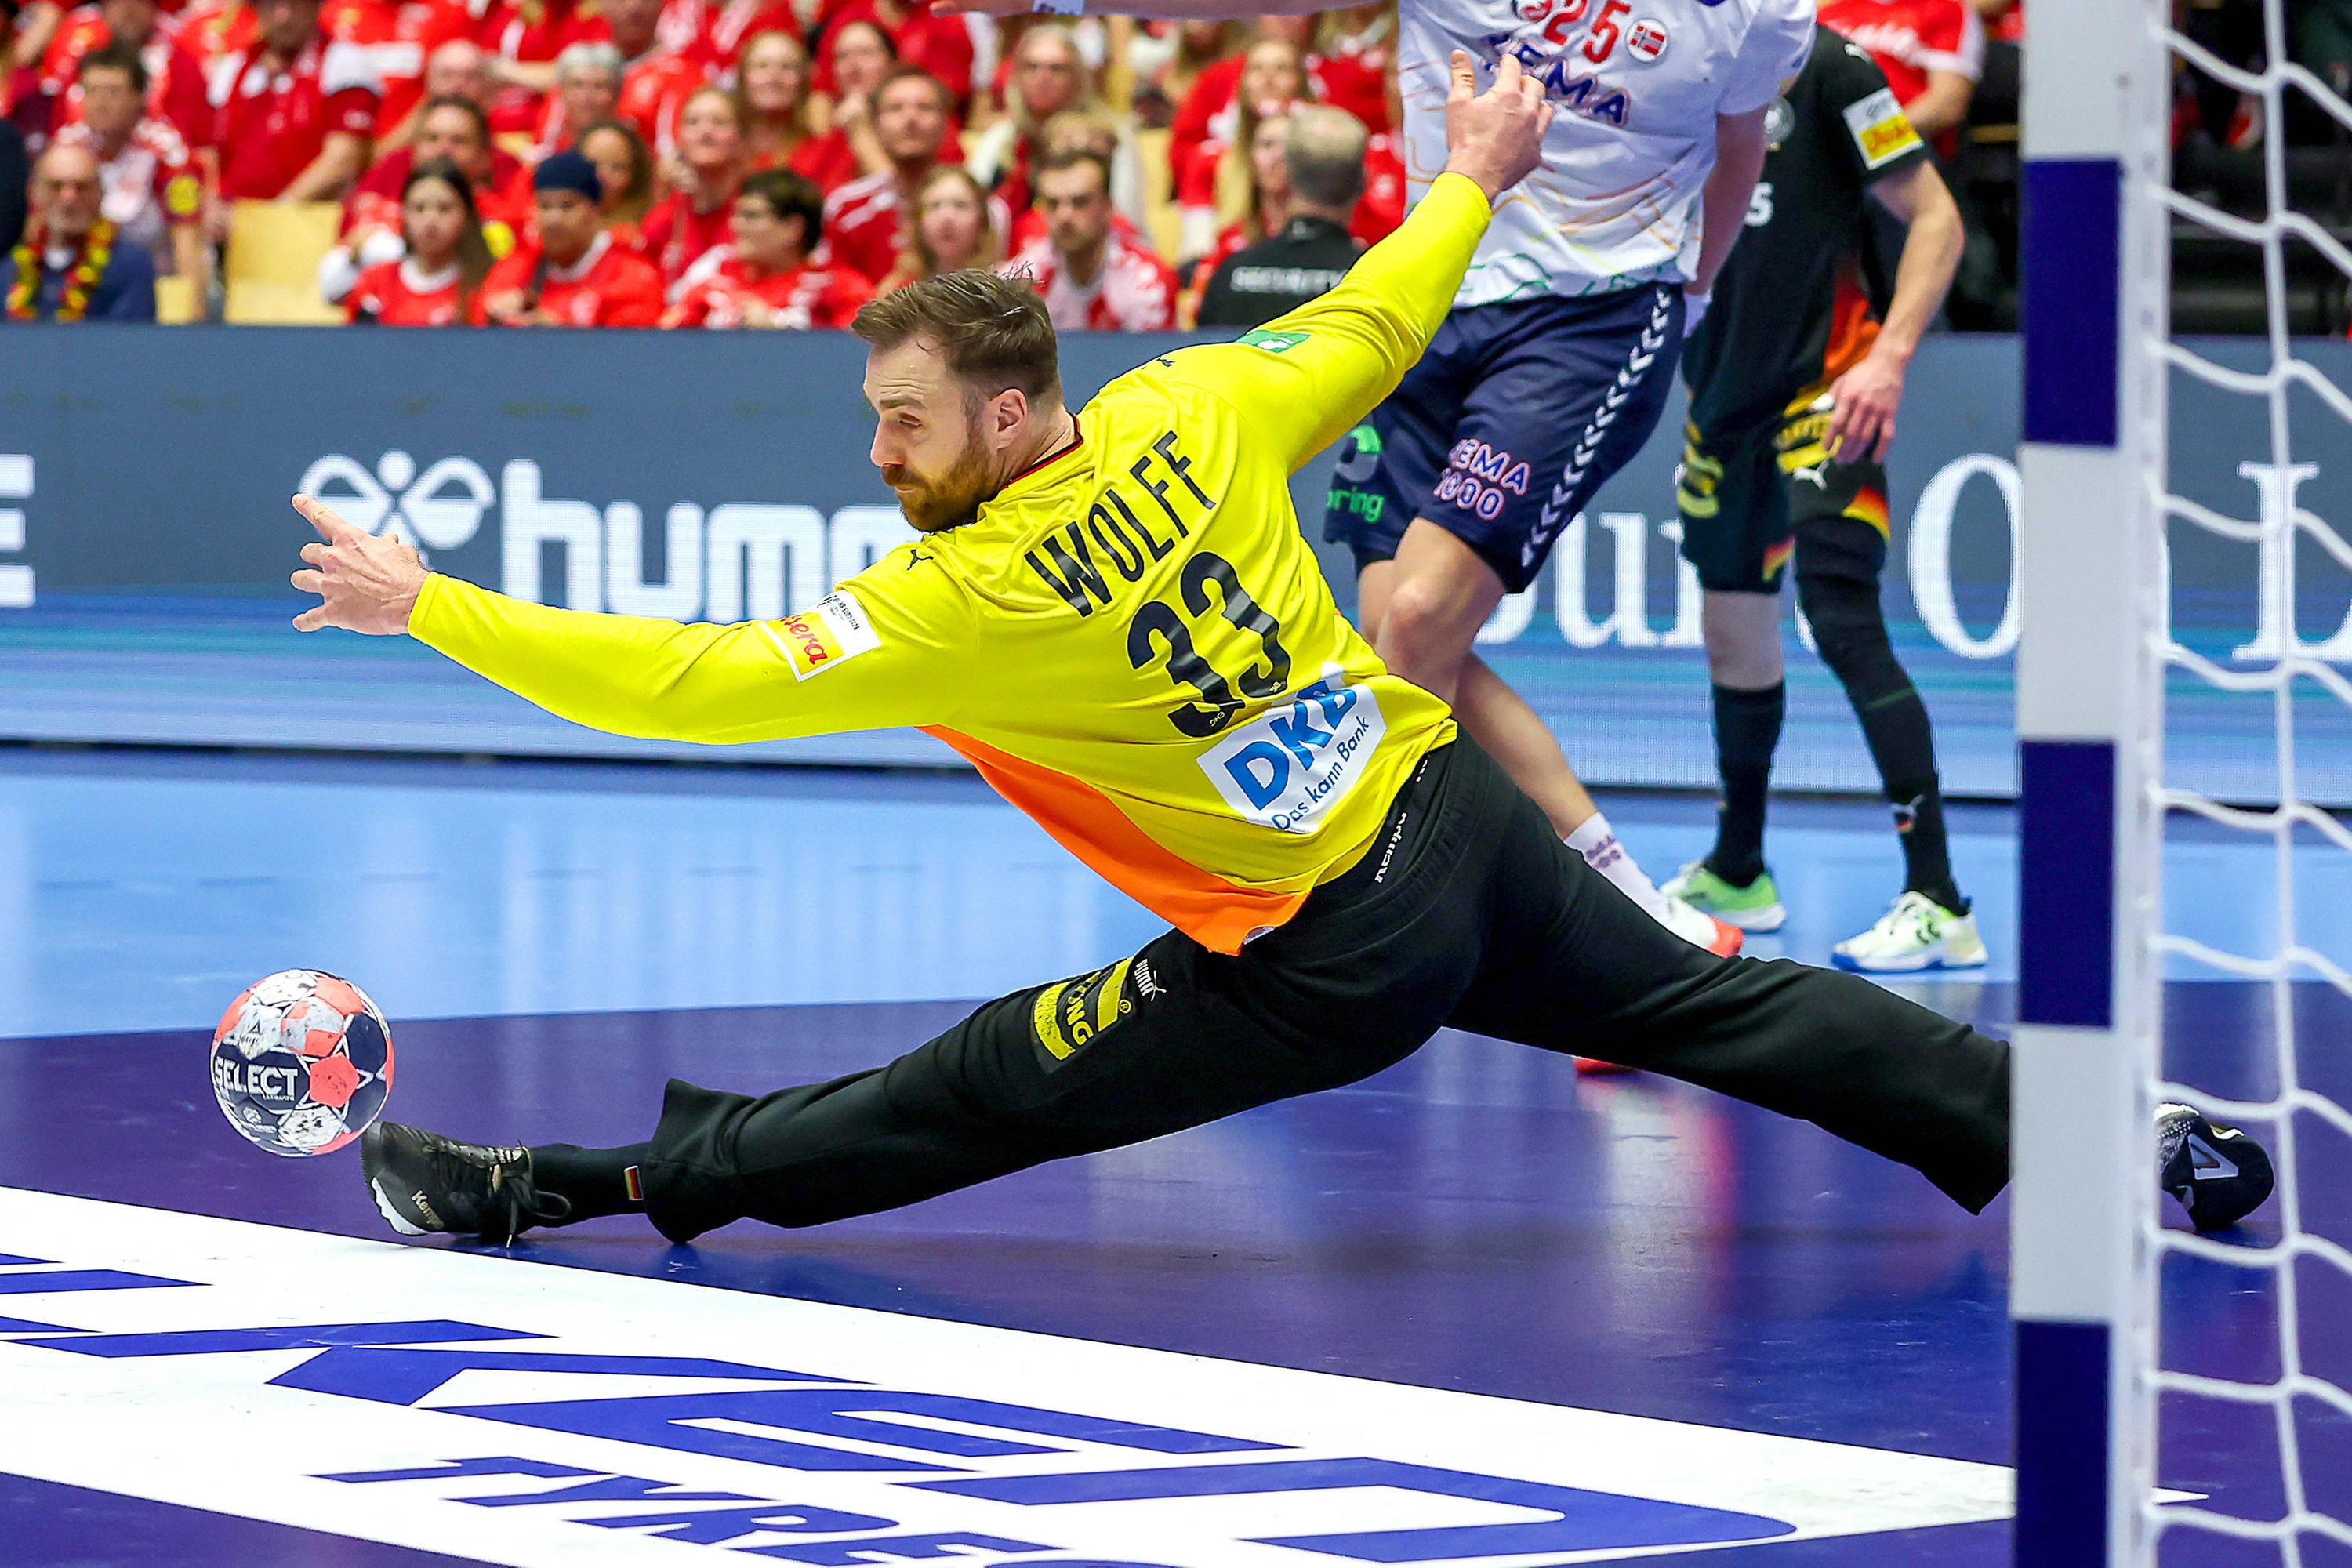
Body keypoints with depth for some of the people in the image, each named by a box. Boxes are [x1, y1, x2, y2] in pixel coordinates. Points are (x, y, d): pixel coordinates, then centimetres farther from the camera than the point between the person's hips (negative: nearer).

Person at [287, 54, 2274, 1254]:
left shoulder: (964, 606, -19)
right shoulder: (1189, 412, -4)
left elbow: (695, 682, -19)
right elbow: (1364, 333, 13)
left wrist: (430, 604, -12)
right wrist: (1473, 181, 31)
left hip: (1330, 963, -6)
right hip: (1458, 815, 6)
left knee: (965, 1098, 1)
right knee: (1716, 1005, 18)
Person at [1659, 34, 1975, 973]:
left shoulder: (1825, 69, -11)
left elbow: (1935, 218, -11)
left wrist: (1889, 357, -20)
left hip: (1824, 392, -8)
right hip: (1727, 395, 8)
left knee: (1842, 622, -18)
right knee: (1735, 634, 17)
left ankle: (1938, 904, -20)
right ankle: (1736, 874, 35)